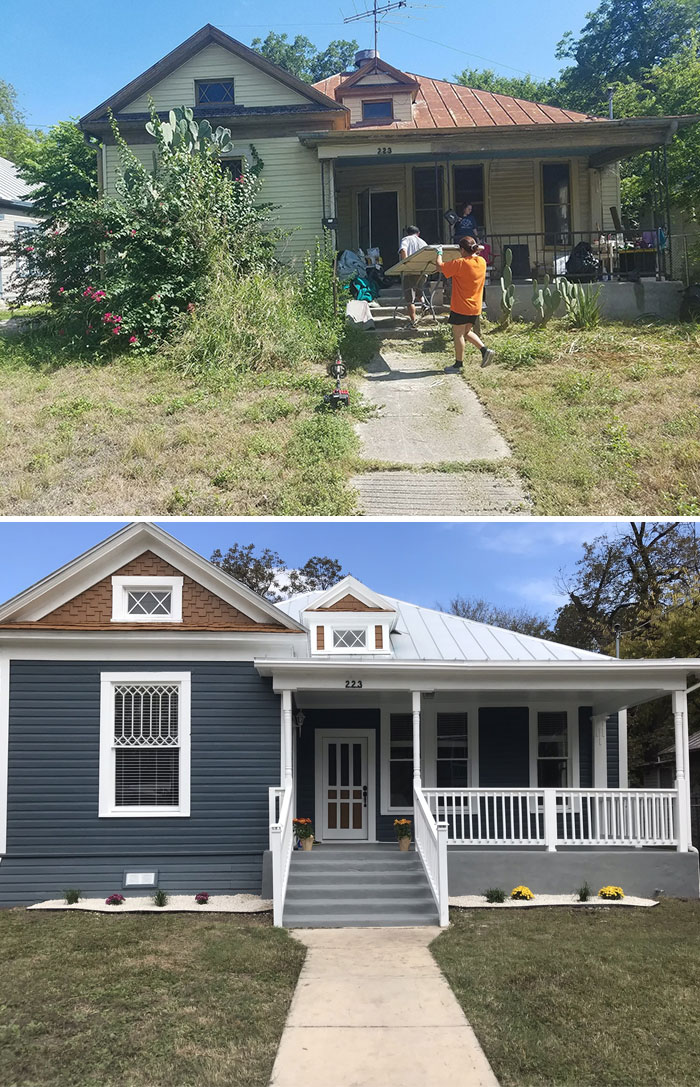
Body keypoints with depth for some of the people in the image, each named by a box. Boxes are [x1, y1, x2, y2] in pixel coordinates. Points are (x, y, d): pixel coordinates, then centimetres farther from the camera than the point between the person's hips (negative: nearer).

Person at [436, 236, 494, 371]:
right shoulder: (482, 262, 2)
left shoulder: (460, 263, -19)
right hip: (475, 307, 7)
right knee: (467, 332, 22)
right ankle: (485, 350, 6)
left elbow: (440, 266, -12)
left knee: (458, 334, 4)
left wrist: (439, 253, 3)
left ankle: (458, 365, 11)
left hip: (460, 307, -7)